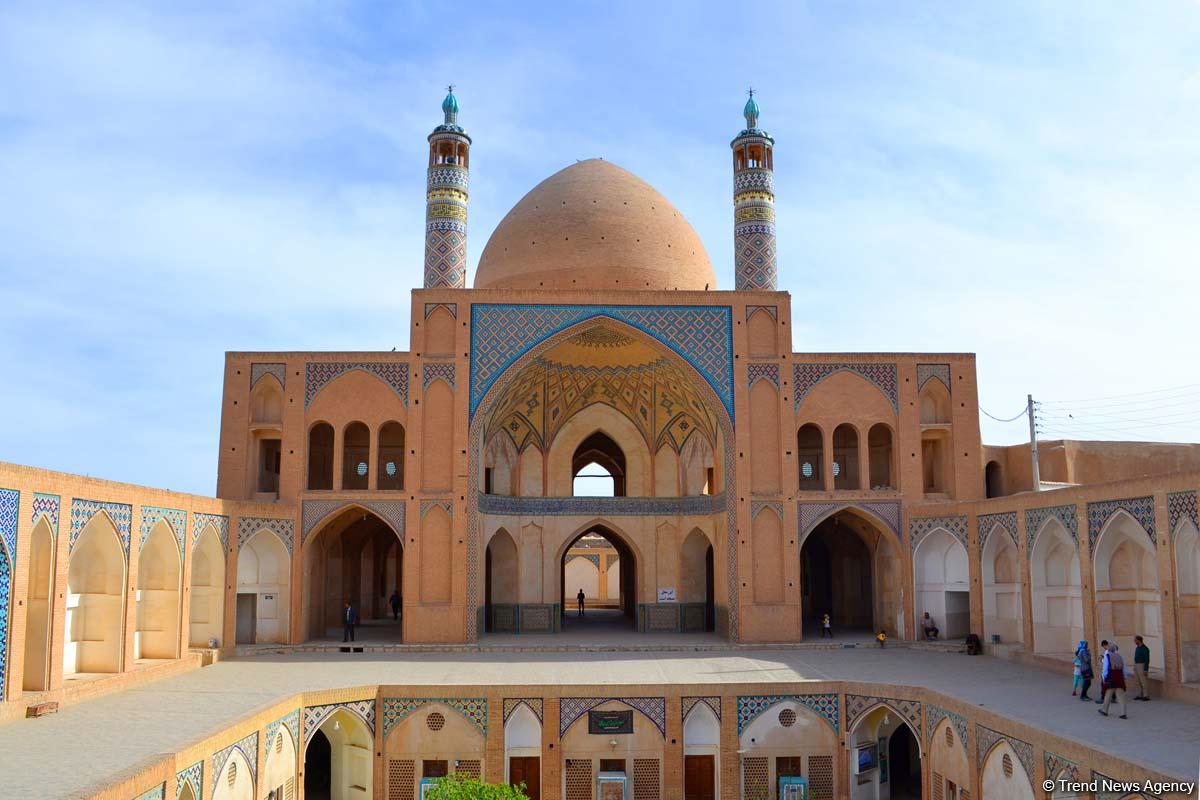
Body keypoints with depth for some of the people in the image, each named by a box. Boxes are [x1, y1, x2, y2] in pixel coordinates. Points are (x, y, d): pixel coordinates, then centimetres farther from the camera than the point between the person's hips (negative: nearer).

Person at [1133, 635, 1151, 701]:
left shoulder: (1145, 649, -15)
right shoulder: (1137, 648, 13)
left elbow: (1147, 660, -17)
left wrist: (1145, 670, -20)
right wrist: (1134, 667, 19)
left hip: (1142, 666, -9)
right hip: (1136, 666, 9)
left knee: (1144, 682, -5)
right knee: (1139, 682, 10)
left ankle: (1146, 696, -1)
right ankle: (1140, 695, 14)